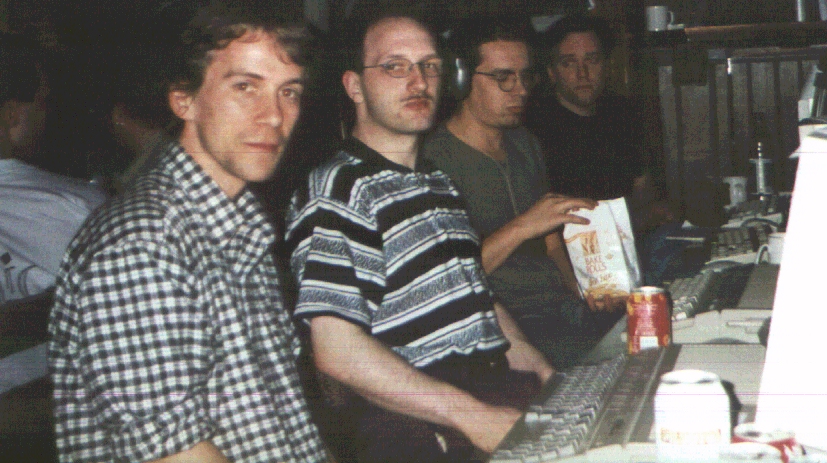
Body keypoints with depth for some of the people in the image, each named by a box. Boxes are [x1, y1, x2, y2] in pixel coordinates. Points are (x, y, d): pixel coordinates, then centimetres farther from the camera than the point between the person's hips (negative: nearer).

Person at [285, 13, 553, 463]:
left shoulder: (438, 183, 22)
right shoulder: (336, 189, -8)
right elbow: (337, 351, -18)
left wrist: (545, 373, 12)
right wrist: (475, 418, -19)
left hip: (497, 391, 8)